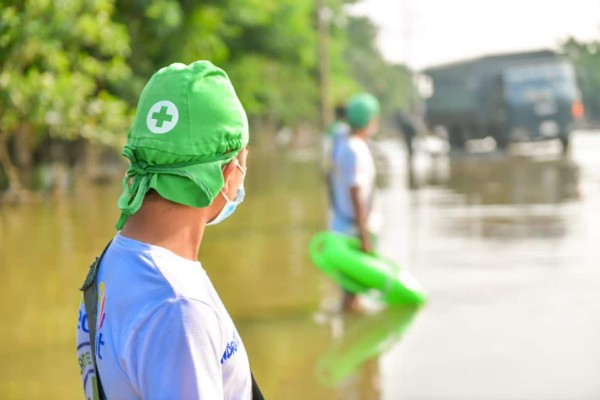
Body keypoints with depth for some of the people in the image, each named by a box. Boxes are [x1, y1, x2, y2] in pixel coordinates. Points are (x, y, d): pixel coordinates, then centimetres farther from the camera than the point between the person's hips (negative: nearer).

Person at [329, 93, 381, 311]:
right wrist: (365, 236, -21)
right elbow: (356, 193, -23)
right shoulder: (357, 150, -19)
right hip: (354, 229, -9)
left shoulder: (343, 145, 10)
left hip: (342, 225, 9)